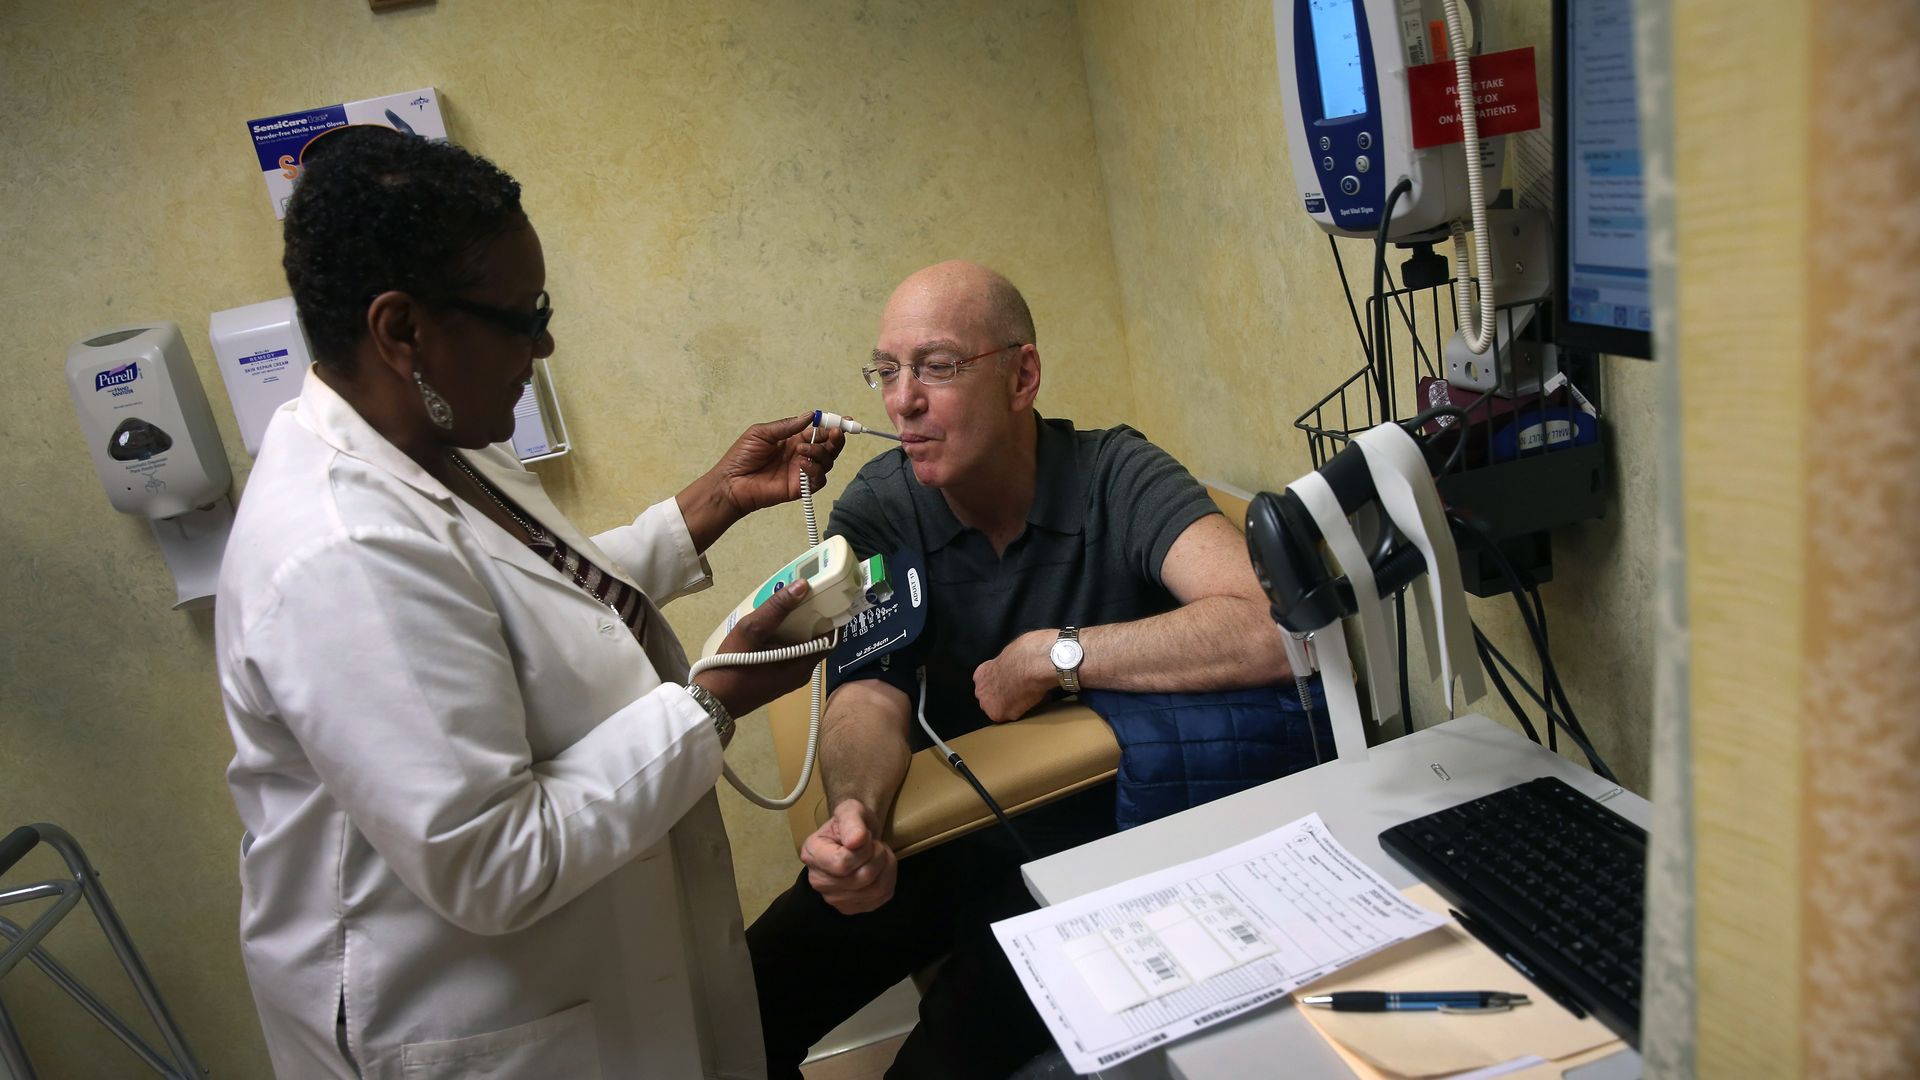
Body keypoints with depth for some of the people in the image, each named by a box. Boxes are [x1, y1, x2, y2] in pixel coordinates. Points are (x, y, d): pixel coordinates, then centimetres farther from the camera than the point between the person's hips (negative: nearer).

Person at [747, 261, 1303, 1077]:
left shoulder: (1115, 478, -17)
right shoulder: (876, 508, -7)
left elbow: (1267, 631, -33)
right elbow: (868, 695, -18)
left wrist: (1048, 655, -27)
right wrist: (855, 814, -40)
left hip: (1095, 843, -3)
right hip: (944, 835, 4)